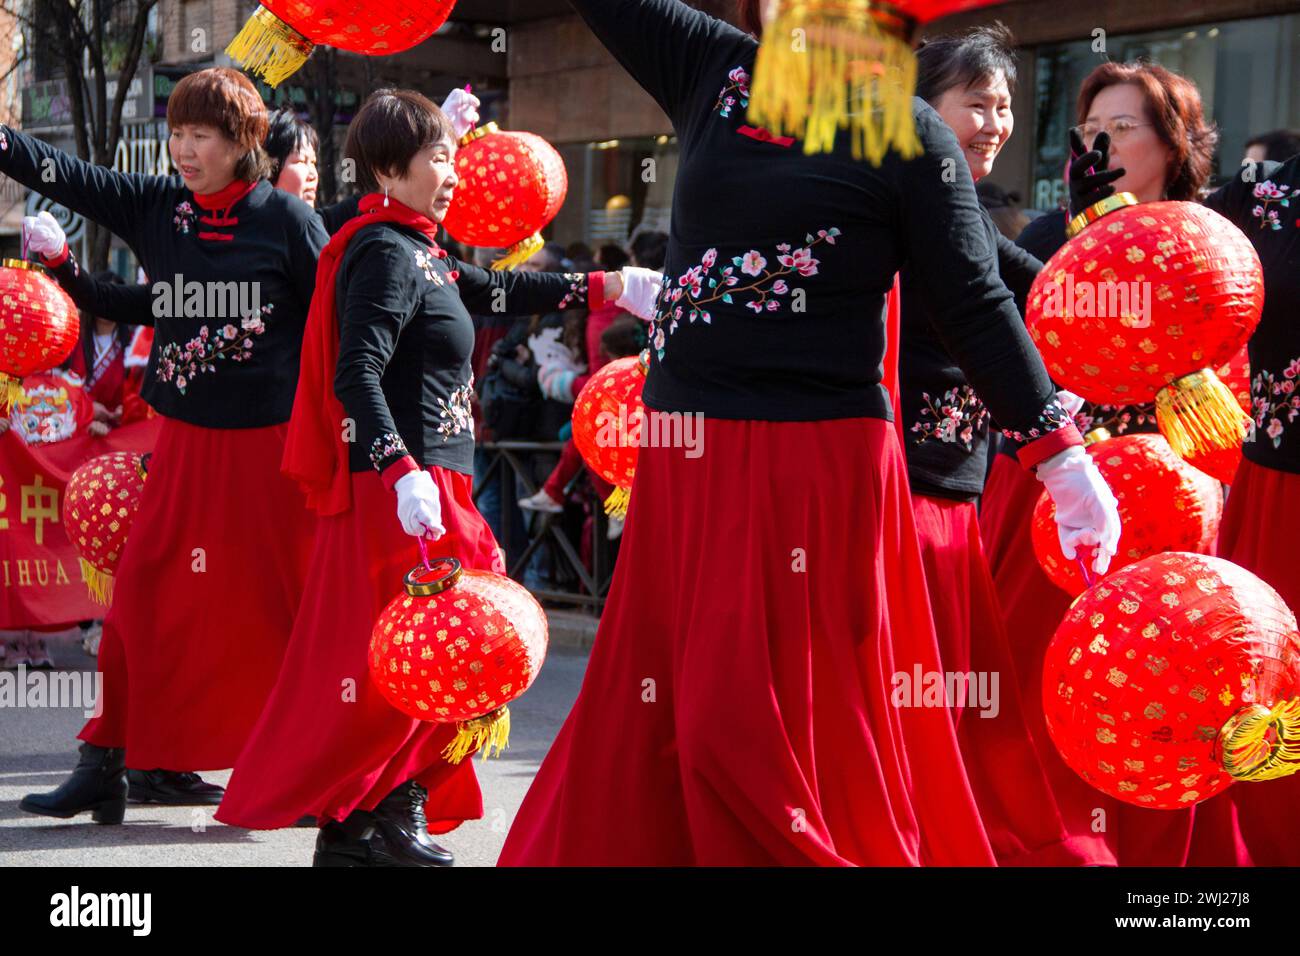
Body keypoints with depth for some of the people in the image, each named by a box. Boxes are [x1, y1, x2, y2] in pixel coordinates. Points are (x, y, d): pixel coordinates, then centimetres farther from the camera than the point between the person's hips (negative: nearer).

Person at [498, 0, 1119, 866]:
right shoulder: (711, 71, 11)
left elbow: (975, 306, -4)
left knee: (762, 732, -6)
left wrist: (1060, 454, -8)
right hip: (687, 461, 6)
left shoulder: (908, 135, -3)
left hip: (815, 467, -6)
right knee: (638, 728, 9)